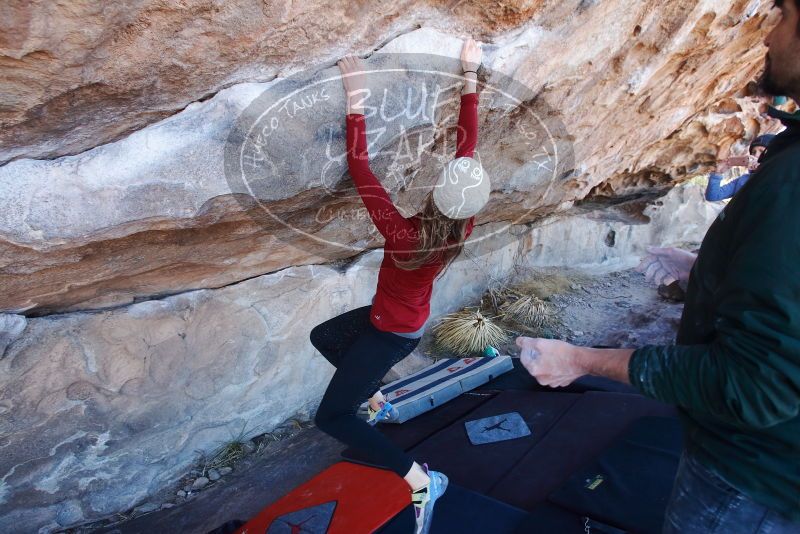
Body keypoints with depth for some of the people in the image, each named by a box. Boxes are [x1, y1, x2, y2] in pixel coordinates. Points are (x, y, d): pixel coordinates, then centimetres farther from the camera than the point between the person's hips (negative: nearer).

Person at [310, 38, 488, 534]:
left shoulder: (404, 235, -39)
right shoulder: (465, 227, -22)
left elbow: (360, 168, -35)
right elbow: (467, 142, -15)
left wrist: (356, 98, -27)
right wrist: (470, 75, -9)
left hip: (392, 333, -8)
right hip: (404, 320, 8)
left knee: (331, 416, 1)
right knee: (323, 336, 27)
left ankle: (422, 482, 0)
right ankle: (379, 404, 36)